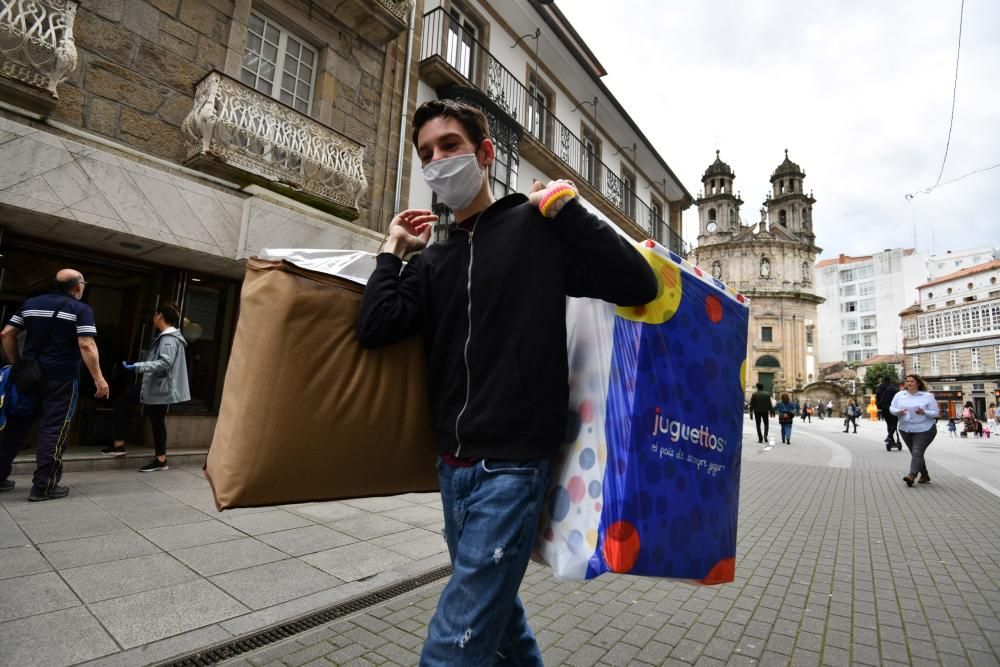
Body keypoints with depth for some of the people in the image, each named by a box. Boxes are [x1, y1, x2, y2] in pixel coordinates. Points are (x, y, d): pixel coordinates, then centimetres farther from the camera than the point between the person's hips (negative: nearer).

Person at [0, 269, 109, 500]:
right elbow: (86, 345, -19)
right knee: (53, 430, -2)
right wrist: (98, 379, -18)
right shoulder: (81, 309, -8)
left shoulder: (31, 304, 11)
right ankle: (43, 486, 1)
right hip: (62, 379, -6)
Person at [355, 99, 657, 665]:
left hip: (513, 465, -6)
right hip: (453, 466, 7)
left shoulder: (537, 228, -3)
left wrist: (565, 206, -11)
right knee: (493, 607, 25)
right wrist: (395, 250, 5)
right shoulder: (433, 261, 10)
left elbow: (640, 286, -13)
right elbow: (376, 329, -5)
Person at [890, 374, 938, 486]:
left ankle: (912, 475, -20)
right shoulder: (899, 395, 6)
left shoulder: (928, 396, -2)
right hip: (905, 430, 4)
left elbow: (935, 413, -3)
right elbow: (892, 408, 5)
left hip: (924, 430, -4)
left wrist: (924, 412, -23)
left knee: (917, 453, -14)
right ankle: (924, 475, 27)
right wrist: (898, 412, -17)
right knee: (915, 453, 13)